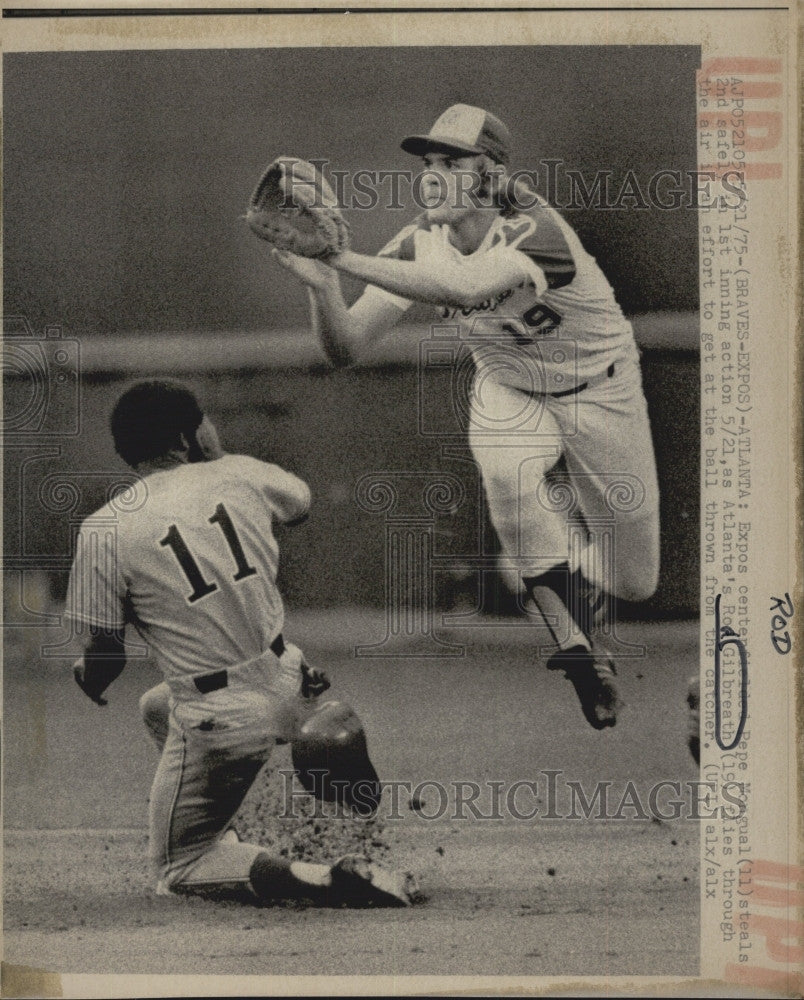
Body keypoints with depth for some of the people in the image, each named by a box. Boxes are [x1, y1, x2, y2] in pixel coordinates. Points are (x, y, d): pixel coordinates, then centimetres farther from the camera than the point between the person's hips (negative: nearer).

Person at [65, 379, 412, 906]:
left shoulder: (104, 530, -11)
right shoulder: (238, 474, 0)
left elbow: (106, 655, -7)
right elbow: (301, 501, 24)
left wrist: (88, 674, 17)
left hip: (218, 721, -5)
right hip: (289, 685, 5)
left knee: (179, 864, 12)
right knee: (158, 706, 34)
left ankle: (322, 879, -13)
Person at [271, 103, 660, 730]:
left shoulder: (535, 233, -36)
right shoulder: (420, 245, -18)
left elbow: (464, 287, -57)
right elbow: (346, 349, -21)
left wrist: (345, 260, -58)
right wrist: (323, 286, -41)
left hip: (599, 389, -3)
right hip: (509, 390, 3)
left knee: (634, 579, 2)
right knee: (505, 473, -34)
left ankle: (576, 578, 41)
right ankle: (579, 649, -18)